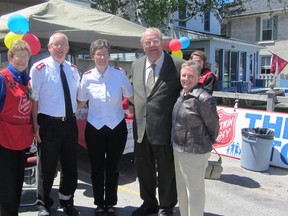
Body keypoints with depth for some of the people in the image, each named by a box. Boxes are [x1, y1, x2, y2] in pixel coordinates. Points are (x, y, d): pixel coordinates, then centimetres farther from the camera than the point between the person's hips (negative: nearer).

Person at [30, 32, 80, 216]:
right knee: (47, 166, 7)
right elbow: (34, 98, -10)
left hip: (70, 123, 5)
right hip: (49, 123, -5)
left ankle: (67, 201, 35)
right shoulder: (39, 68, -9)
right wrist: (35, 124, -14)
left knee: (71, 165, 15)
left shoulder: (73, 69, 8)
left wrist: (74, 112, 7)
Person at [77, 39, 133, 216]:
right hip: (95, 128, 1)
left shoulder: (119, 74, -8)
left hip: (117, 128, -1)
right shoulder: (87, 77, -4)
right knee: (97, 168, 12)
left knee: (113, 168, 12)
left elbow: (132, 97, -1)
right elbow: (81, 102, 7)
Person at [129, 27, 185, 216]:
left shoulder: (177, 65, -9)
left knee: (166, 172, 11)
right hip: (141, 128, 5)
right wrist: (135, 110, 10)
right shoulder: (136, 65, 8)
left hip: (165, 129, -5)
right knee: (144, 170, 20)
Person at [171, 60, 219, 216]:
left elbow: (213, 126, -11)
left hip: (195, 153, -8)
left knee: (195, 191, 8)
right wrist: (176, 144, 15)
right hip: (178, 150, 8)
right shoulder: (182, 94, 5)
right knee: (181, 189, 22)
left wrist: (206, 144, 3)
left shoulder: (204, 99, -20)